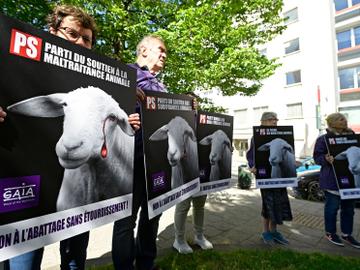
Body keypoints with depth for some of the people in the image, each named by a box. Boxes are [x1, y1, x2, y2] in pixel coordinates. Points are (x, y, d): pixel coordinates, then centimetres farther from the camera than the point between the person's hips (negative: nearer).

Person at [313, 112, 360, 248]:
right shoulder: (323, 139, -7)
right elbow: (317, 157, -8)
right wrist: (326, 159, -27)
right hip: (332, 180, -6)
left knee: (349, 207, 15)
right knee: (332, 207, 5)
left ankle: (346, 234, 32)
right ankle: (330, 233, 24)